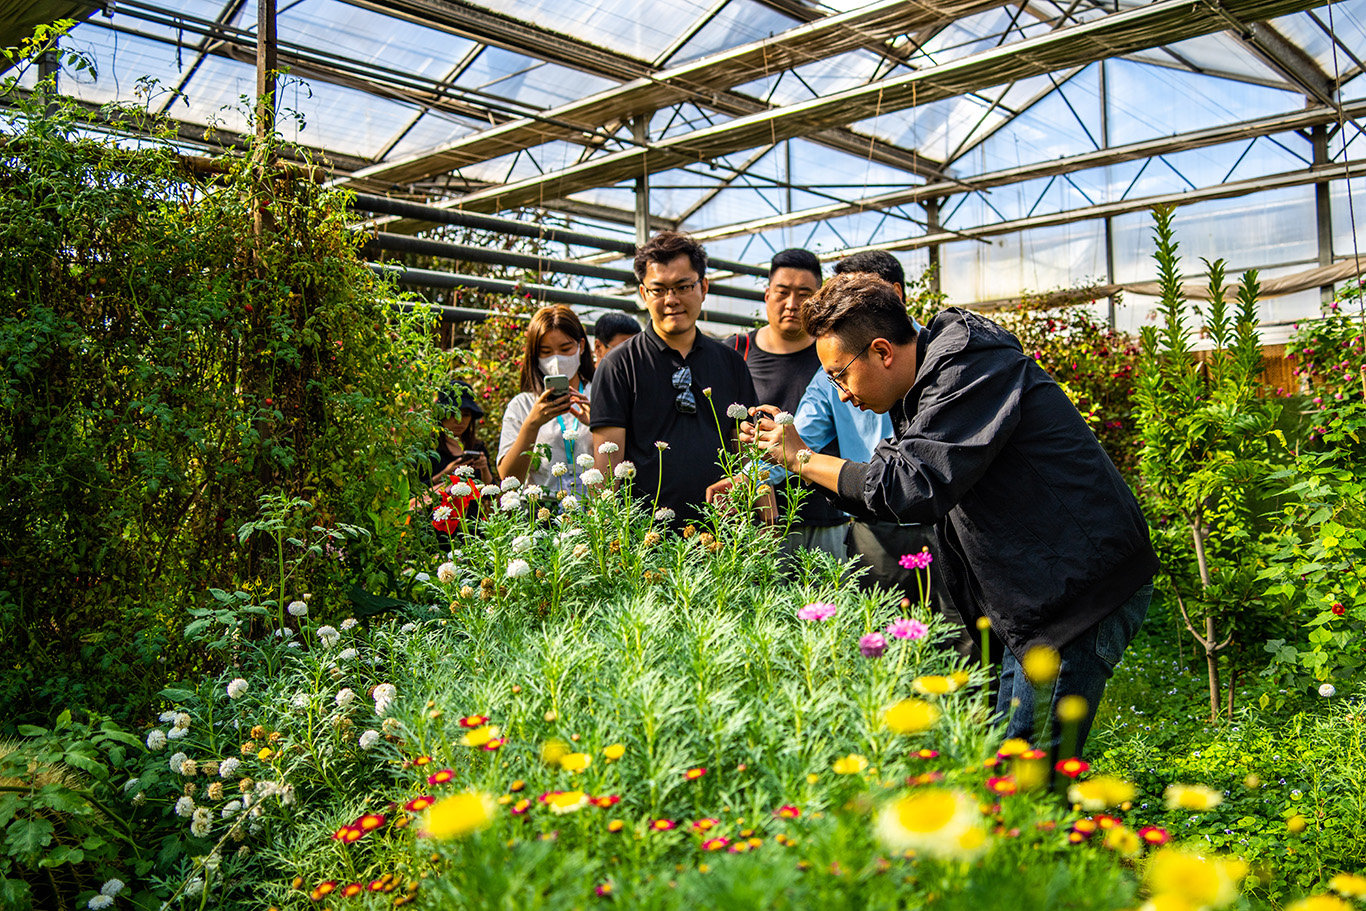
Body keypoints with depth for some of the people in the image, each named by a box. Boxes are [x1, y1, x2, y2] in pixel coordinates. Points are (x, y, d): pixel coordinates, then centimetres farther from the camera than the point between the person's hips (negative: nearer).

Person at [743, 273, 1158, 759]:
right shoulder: (926, 382, 12)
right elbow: (893, 471, 17)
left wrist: (802, 458, -15)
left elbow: (913, 487, -27)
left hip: (1085, 586, -10)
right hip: (1038, 590, 10)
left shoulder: (971, 369, -18)